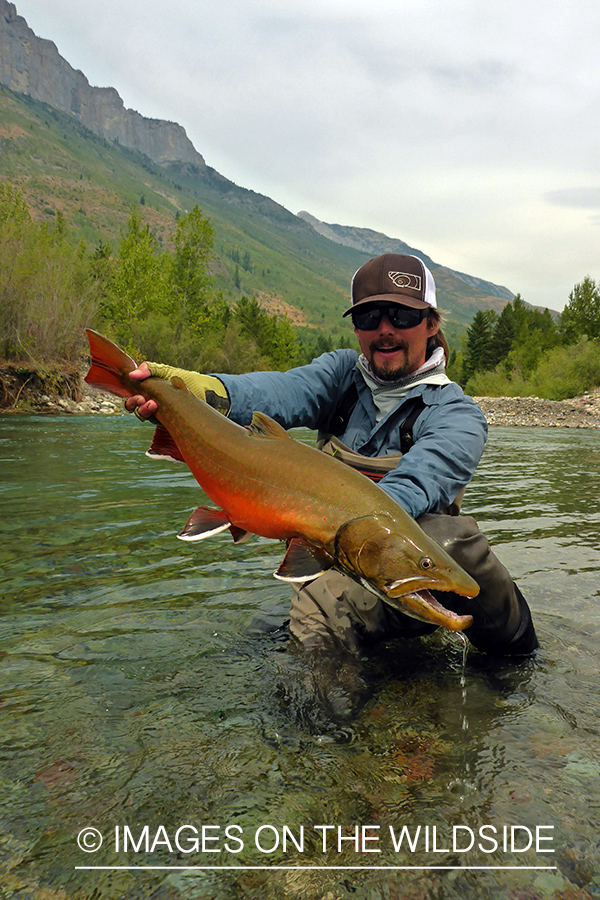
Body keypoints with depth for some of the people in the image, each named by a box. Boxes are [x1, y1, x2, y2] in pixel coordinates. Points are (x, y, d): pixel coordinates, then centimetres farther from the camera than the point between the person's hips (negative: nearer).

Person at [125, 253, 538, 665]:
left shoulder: (456, 414, -5)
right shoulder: (343, 372, 7)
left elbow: (417, 480, -27)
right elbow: (284, 391, -15)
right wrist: (199, 388, -36)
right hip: (331, 567, 1)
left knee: (444, 533, -32)